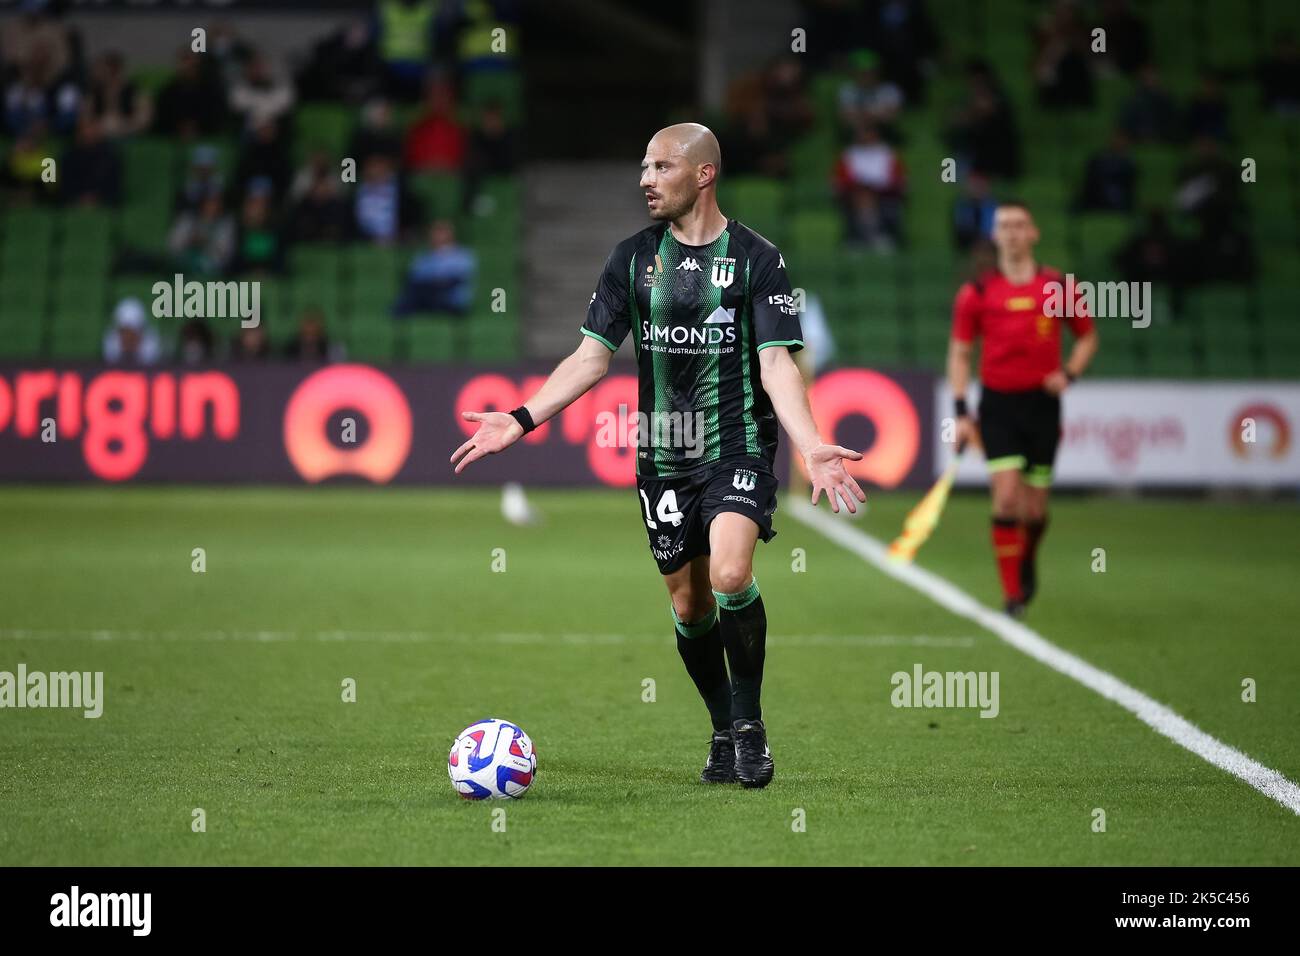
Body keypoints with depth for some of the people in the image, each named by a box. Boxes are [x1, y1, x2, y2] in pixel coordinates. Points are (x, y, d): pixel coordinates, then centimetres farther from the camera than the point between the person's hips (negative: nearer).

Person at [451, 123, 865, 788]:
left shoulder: (756, 258, -3)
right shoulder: (633, 258, 7)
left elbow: (776, 364, -8)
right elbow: (592, 357, 8)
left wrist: (812, 447, -23)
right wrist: (520, 420, -2)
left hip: (738, 450, -4)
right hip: (663, 459, 4)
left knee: (730, 577, -24)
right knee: (689, 607, 6)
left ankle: (750, 724, -7)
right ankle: (725, 734, 25)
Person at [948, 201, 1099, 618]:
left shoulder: (1058, 286, 2)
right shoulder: (976, 292, 1)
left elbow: (1087, 336, 15)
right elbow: (959, 353, 6)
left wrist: (1069, 373, -4)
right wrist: (961, 412, -2)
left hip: (1042, 402, 1)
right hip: (998, 403, -1)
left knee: (1034, 506, 5)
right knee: (1006, 495, -14)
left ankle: (1027, 561, 37)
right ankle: (1012, 595, -8)